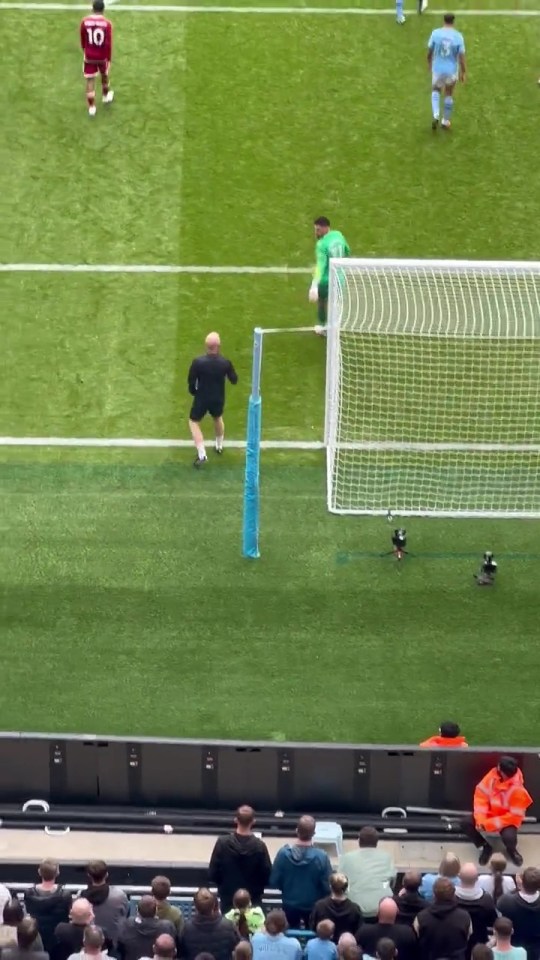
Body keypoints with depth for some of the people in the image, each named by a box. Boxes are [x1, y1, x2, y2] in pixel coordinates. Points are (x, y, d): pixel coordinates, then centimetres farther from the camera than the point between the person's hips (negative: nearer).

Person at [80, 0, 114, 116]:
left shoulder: (84, 22, -10)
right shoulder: (107, 23, -14)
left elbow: (82, 40, 4)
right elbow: (108, 44, -15)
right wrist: (109, 59, -6)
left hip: (89, 56, 0)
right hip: (102, 56, 0)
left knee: (90, 81, 5)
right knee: (104, 76, 26)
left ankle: (91, 107, 3)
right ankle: (105, 96, 49)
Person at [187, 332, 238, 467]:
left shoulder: (198, 362, -24)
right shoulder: (225, 363, -18)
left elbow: (191, 381, -13)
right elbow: (234, 380, -3)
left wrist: (194, 392, 8)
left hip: (202, 398, -3)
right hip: (218, 399, 3)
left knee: (194, 422, 15)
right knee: (218, 418, 32)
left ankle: (202, 454, 3)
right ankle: (219, 446, 50)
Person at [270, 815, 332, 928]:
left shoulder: (283, 853, -22)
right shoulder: (321, 856, -28)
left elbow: (274, 882, -12)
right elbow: (327, 886, -19)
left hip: (290, 906, 2)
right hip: (313, 907, -2)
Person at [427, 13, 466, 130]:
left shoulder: (435, 33, -12)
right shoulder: (458, 36, -13)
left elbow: (429, 52, -2)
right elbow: (462, 57, -10)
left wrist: (429, 64, 18)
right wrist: (463, 73, 3)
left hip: (438, 69, 0)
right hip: (452, 70, 0)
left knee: (436, 91, 24)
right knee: (449, 94, 21)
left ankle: (436, 116, 3)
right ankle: (445, 121, 31)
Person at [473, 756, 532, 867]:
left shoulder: (517, 790, -26)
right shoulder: (492, 776, -14)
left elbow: (515, 816, -24)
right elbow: (481, 796, -10)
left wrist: (489, 824, -28)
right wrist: (480, 819, -24)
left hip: (507, 820, -5)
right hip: (490, 814, 5)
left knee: (509, 837, -35)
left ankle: (511, 850, 7)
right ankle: (486, 846, 11)